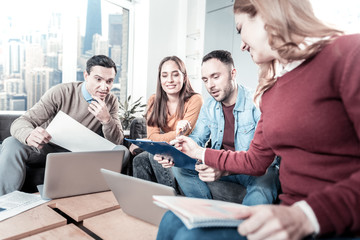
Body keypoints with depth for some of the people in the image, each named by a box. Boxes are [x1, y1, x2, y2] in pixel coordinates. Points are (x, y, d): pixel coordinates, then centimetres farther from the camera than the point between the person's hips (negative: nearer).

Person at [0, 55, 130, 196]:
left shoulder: (111, 102, -5)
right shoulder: (60, 93, -14)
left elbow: (116, 143, -10)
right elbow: (21, 122, -19)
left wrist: (106, 119, -31)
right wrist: (29, 135, -45)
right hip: (48, 150, -1)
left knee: (122, 151, -21)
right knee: (12, 144, -27)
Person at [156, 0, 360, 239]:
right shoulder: (271, 90, 13)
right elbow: (255, 161, 18)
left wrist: (306, 216, -29)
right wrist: (200, 153, 25)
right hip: (291, 215, 6)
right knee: (174, 221, -6)